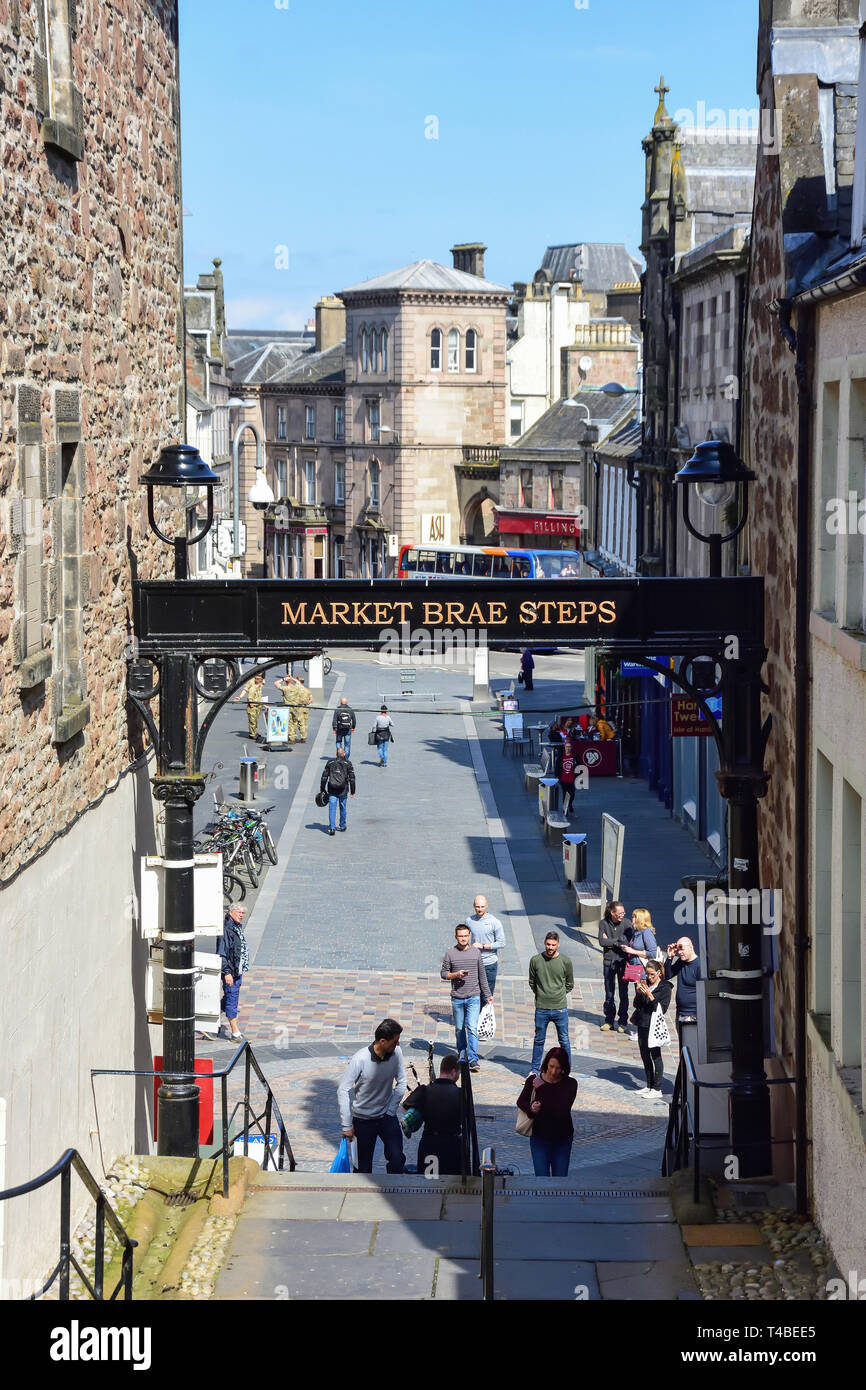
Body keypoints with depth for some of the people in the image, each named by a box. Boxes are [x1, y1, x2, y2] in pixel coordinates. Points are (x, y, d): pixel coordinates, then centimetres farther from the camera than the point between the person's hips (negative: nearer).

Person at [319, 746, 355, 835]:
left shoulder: (330, 762, 5)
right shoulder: (348, 763, 1)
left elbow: (324, 777, 6)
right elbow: (352, 778, 0)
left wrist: (322, 789, 12)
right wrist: (352, 791, 6)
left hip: (332, 790, 0)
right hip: (343, 790, 0)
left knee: (332, 808, -3)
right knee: (342, 808, 17)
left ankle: (332, 827, -15)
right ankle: (342, 826, 29)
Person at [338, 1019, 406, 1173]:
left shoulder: (396, 1053, -12)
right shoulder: (360, 1059, -23)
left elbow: (401, 1082, 2)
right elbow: (343, 1091, -17)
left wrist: (391, 1110, -6)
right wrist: (347, 1125, -15)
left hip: (386, 1116, 3)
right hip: (363, 1119, -3)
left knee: (397, 1159, -10)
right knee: (364, 1165, 5)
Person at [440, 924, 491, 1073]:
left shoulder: (476, 952, 3)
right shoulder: (450, 953, 0)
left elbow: (482, 975, 11)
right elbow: (443, 973, 5)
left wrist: (487, 995, 13)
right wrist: (456, 974, -15)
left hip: (473, 997, -1)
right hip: (457, 998, 1)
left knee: (472, 1028, -11)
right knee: (459, 1029, 11)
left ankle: (473, 1060, -12)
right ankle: (462, 1055, 28)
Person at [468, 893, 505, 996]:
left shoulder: (494, 922, -7)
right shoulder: (469, 920, 3)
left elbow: (501, 943, -8)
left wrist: (483, 946, -13)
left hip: (490, 963, -3)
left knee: (488, 994, 2)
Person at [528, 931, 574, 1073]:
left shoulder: (565, 962, -3)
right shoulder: (535, 960, -3)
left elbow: (569, 984, 10)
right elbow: (532, 982, 11)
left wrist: (560, 995, 7)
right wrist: (541, 995, 9)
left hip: (560, 1008, 0)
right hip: (541, 1009, 0)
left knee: (564, 1041, 7)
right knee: (539, 1040, 11)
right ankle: (535, 1070, 22)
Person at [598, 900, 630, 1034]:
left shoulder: (626, 923, -5)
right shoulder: (603, 923, -1)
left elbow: (628, 941, -14)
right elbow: (602, 942, -11)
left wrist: (610, 942, -11)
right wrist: (618, 941, -12)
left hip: (622, 962, -1)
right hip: (608, 962, 1)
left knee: (623, 993, 2)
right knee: (609, 993, 9)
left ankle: (623, 1023, 11)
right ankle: (609, 1021, 22)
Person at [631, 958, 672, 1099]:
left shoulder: (665, 987, -7)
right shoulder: (645, 984, 9)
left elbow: (663, 1009, -13)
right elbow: (637, 1005, 11)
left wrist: (650, 995, -21)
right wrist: (638, 993, -7)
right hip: (642, 1024, 7)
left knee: (655, 1056, -5)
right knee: (645, 1056, 13)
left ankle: (657, 1089, 0)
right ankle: (649, 1086, 23)